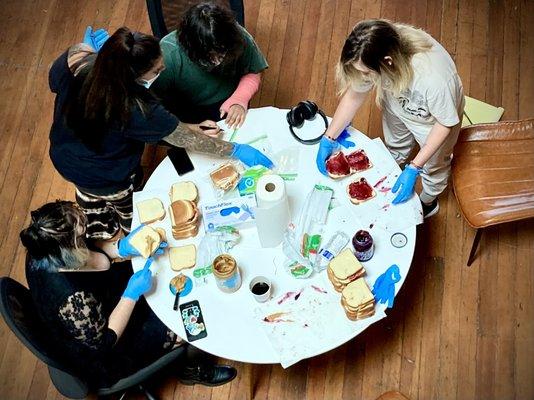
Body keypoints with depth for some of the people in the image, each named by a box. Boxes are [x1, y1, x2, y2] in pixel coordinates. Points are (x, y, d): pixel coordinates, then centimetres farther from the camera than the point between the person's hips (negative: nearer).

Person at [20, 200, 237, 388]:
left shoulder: (43, 249, -23)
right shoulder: (73, 301, -45)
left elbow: (89, 248, -2)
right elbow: (105, 341, -28)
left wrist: (122, 247, -18)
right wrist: (132, 293, -29)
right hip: (102, 355, -7)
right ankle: (189, 368, 31)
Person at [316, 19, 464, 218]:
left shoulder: (434, 78, -48)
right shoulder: (373, 57, -35)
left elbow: (445, 123, -29)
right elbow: (354, 94, -17)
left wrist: (414, 168, -29)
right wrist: (329, 138, -15)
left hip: (434, 117, -3)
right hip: (398, 105, 3)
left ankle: (428, 202, 58)